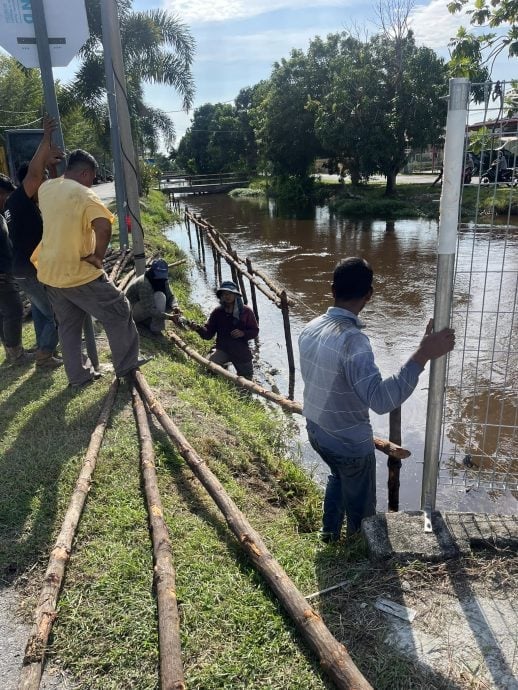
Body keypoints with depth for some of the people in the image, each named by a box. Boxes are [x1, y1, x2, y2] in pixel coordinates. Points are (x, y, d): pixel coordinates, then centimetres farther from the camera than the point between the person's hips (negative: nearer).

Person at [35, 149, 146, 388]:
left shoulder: (46, 189, 7)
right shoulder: (84, 195, -16)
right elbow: (103, 227, -31)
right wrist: (98, 256, -20)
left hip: (49, 273, 8)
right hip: (78, 273, -8)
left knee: (67, 325, 18)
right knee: (118, 313, 8)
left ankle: (77, 375, 25)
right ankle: (126, 364, 18)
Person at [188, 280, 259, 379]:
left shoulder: (246, 311, -5)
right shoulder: (218, 312, -3)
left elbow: (255, 331, -1)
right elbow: (208, 334, -6)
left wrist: (243, 333, -21)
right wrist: (198, 328, -27)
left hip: (241, 351, 1)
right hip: (222, 350, 0)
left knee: (247, 379, 14)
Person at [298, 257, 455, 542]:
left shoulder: (310, 328, -7)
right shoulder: (352, 340, -32)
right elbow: (380, 399, -42)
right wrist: (422, 355, -43)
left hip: (316, 431, 8)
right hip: (350, 443, -7)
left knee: (338, 477, 35)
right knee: (361, 508, 19)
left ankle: (330, 532, 52)